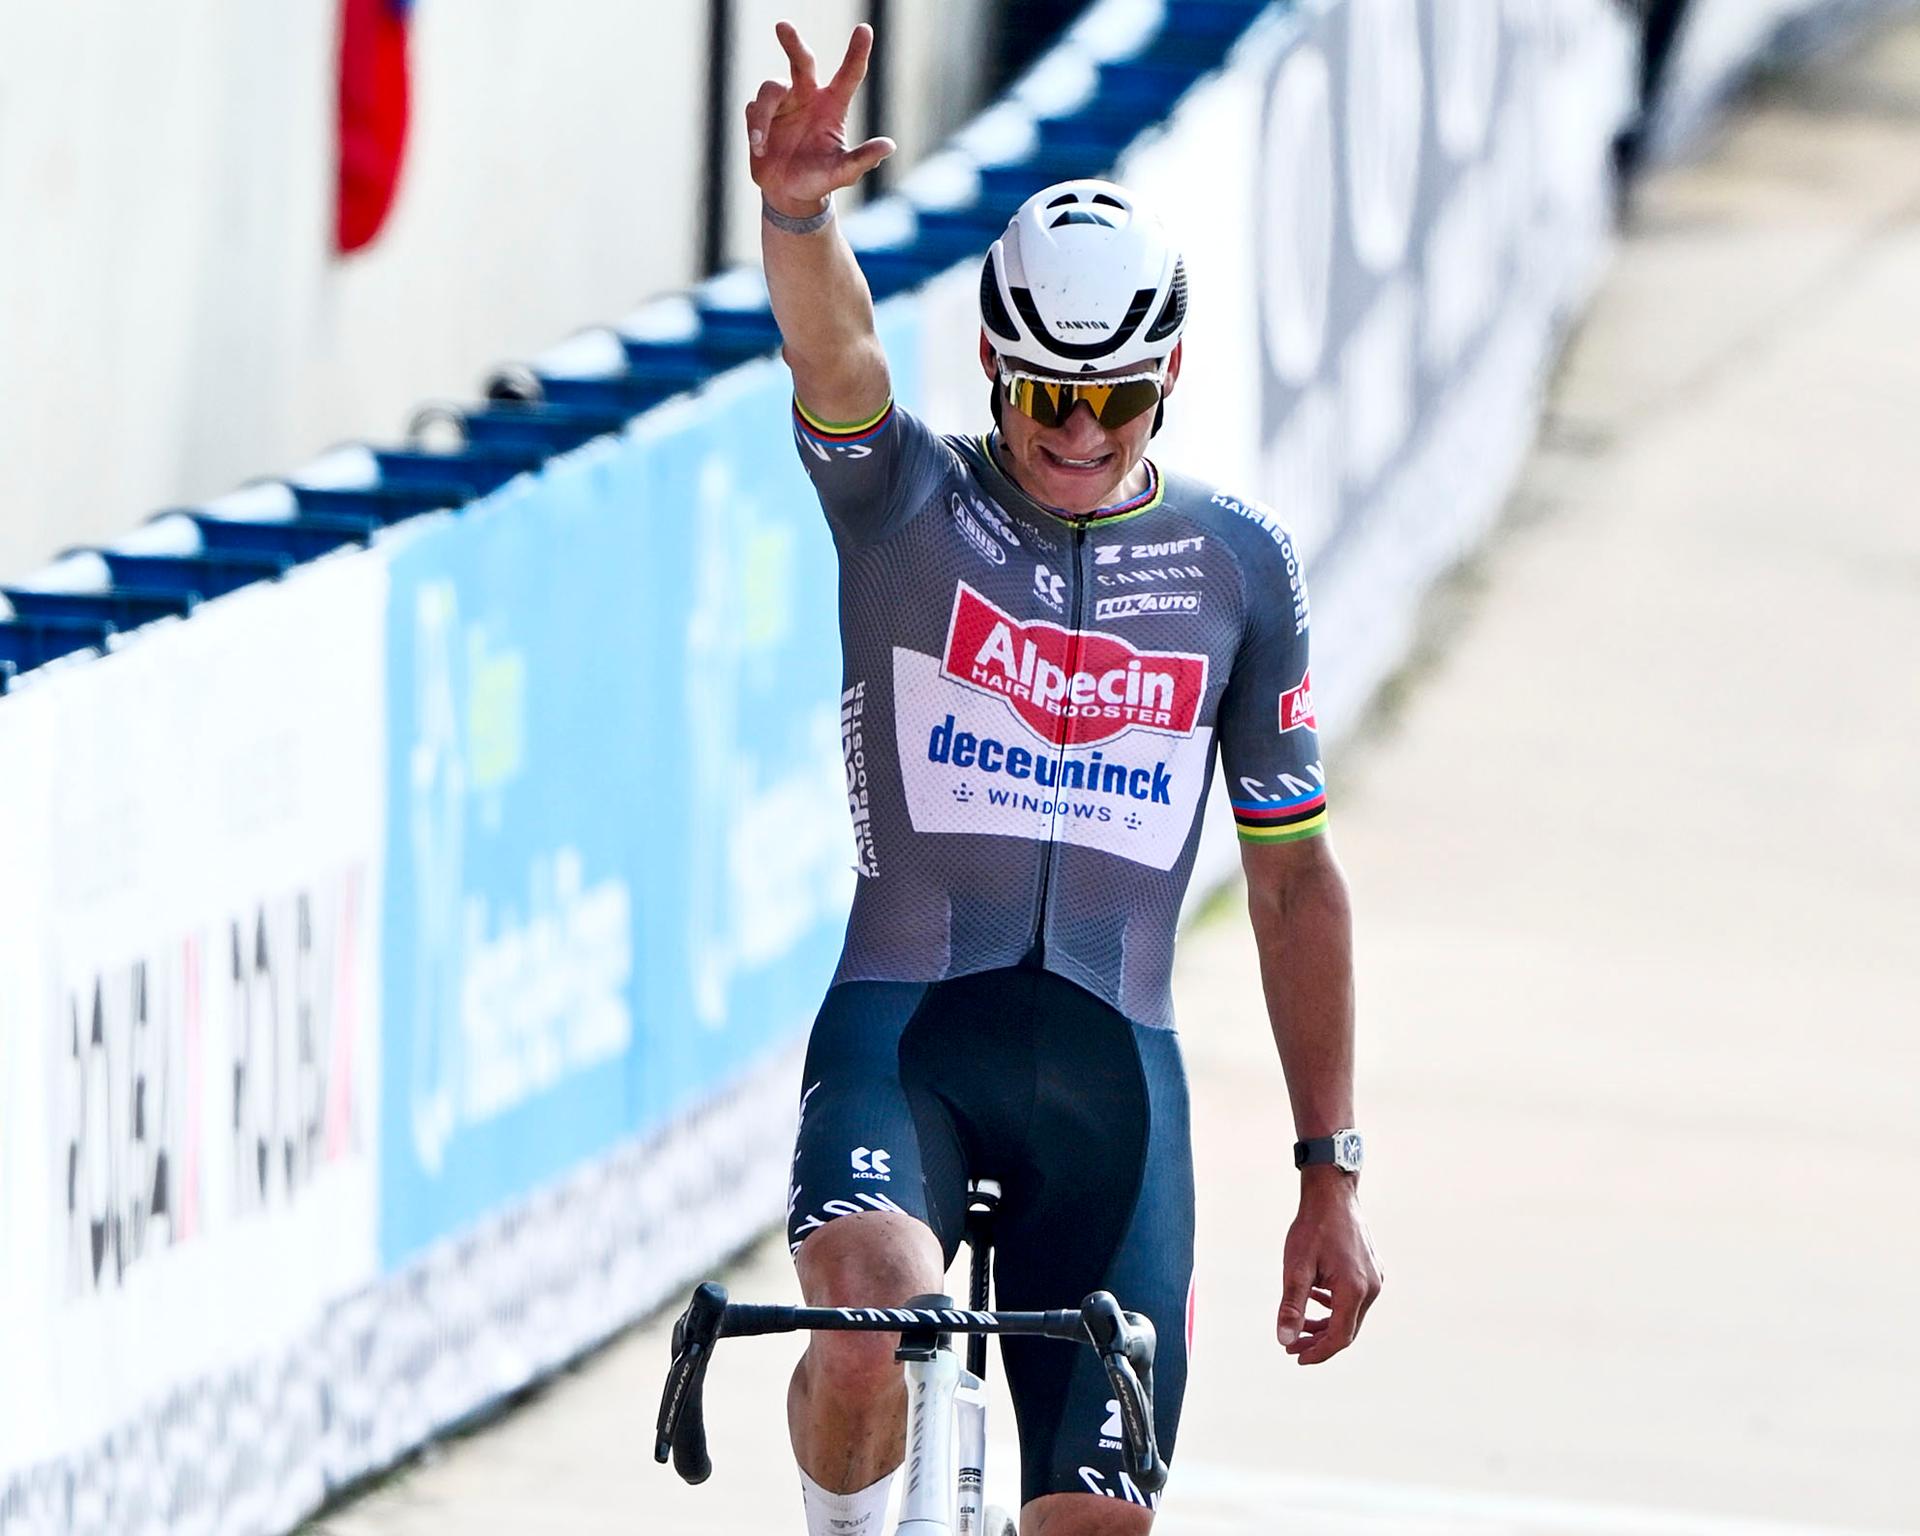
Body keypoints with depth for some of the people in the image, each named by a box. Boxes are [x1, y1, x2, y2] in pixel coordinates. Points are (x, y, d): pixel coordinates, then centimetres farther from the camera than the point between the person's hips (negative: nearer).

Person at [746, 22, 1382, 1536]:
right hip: (906, 1024, -2)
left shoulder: (1239, 566, 7)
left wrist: (1330, 1176, 10)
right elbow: (835, 354, -23)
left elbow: (1294, 876, 12)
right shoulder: (908, 505, 1)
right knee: (868, 1320, -32)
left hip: (1113, 1068, 3)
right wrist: (797, 214, -46)